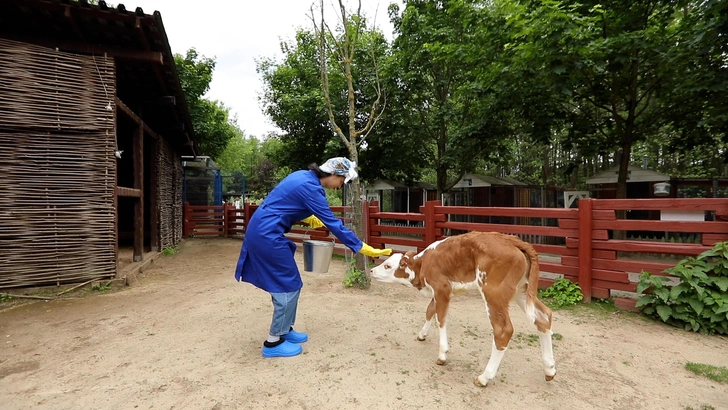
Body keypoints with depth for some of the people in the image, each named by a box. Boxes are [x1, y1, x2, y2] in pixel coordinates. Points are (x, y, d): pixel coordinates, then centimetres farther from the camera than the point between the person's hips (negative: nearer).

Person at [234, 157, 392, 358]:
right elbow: (333, 223, -20)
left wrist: (308, 218, 16)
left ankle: (285, 330, 30)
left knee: (288, 283, 16)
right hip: (267, 235, -10)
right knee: (288, 286, 0)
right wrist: (364, 248, -17)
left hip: (263, 232, 10)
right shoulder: (310, 187, -20)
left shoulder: (305, 176, 9)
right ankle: (273, 342, 13)